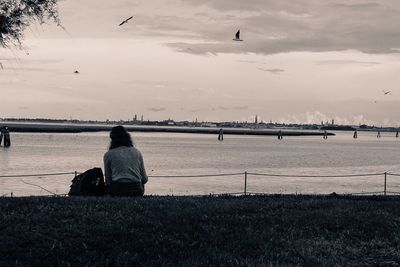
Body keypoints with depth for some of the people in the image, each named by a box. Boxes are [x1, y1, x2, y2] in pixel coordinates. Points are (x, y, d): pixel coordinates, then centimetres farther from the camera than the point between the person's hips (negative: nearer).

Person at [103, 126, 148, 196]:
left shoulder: (108, 154, 8)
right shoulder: (137, 152, 14)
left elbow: (108, 180, 11)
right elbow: (144, 179, 14)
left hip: (117, 190, -1)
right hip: (137, 191, 1)